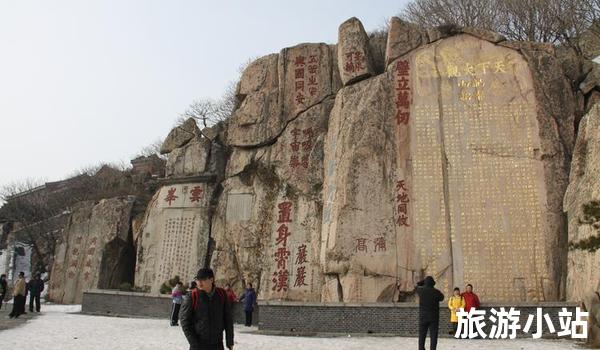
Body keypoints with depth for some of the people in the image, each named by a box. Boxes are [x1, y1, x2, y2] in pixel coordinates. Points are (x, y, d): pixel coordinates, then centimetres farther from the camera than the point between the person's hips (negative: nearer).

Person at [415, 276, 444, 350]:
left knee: (422, 336, 10)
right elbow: (441, 298, 11)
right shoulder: (436, 292, -11)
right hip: (434, 317, -1)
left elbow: (416, 287, 18)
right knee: (433, 337, 3)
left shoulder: (421, 290, -6)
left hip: (423, 317, 1)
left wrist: (424, 281, 23)